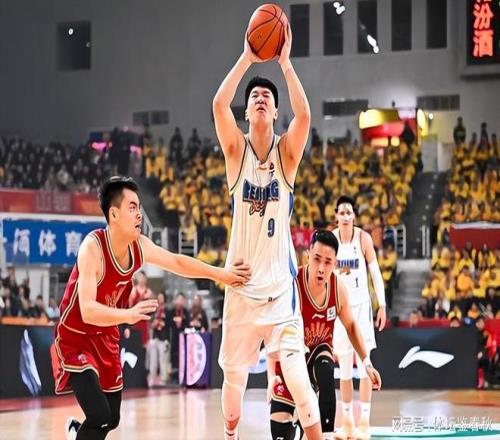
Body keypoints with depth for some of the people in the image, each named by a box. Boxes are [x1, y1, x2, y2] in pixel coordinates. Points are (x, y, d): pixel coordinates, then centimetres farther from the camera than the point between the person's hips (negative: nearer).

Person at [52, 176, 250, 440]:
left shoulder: (140, 246, -10)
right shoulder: (92, 247, -31)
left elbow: (178, 262, 9)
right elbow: (87, 311, -40)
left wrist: (220, 274, 8)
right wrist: (127, 315, -55)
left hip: (105, 338, 7)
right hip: (74, 339, -7)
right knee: (100, 417, -22)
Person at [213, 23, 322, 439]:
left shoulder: (286, 151, -1)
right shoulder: (237, 149, 1)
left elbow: (305, 115, -22)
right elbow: (219, 104, -17)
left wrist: (285, 63, -22)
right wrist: (247, 58, -19)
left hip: (281, 285, -2)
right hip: (242, 284, 2)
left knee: (297, 374, -14)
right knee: (233, 373, 12)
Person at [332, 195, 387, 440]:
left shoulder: (363, 238, -6)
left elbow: (375, 272, -4)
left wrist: (382, 305, -9)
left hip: (361, 305, -2)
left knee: (363, 364, -6)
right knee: (344, 368, 7)